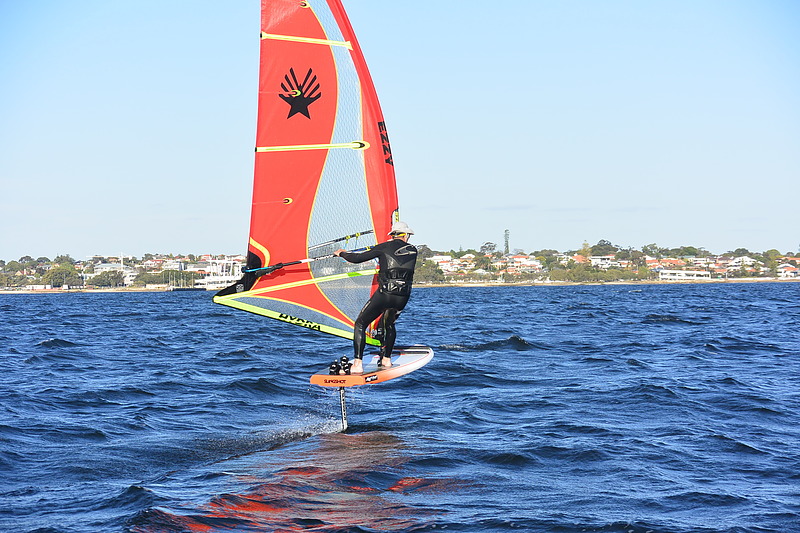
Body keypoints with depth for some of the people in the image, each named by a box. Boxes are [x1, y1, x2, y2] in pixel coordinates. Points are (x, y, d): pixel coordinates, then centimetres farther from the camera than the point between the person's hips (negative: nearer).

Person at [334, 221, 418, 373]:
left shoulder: (384, 247, 2)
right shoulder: (413, 251, 12)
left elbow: (357, 258, 2)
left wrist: (342, 253, 20)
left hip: (384, 294, -4)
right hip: (403, 298, 4)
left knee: (360, 324, 5)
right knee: (389, 324, 32)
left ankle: (358, 365, -8)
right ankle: (386, 359, 29)